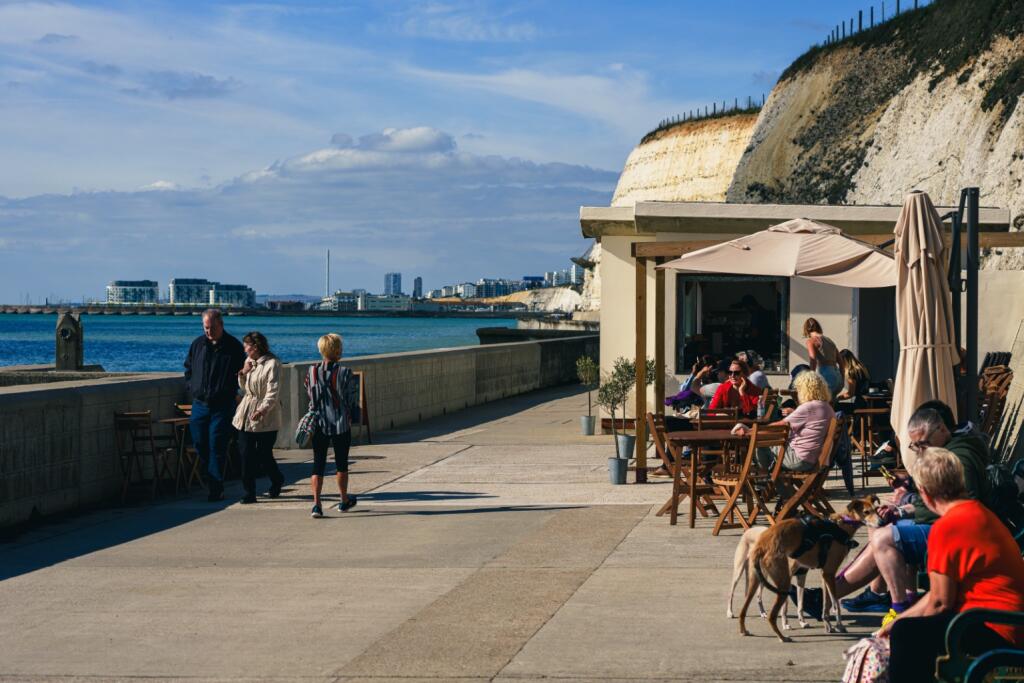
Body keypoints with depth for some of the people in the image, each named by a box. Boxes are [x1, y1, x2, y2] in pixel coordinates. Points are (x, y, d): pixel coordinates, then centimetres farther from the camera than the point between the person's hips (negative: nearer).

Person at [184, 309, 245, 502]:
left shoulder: (233, 346, -3)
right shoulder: (197, 344, 9)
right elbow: (188, 368, 22)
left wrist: (230, 392, -4)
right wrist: (192, 388, 10)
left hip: (222, 406, -4)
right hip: (199, 404, 4)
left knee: (216, 446, -7)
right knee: (199, 444, 6)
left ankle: (216, 488, -3)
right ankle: (214, 477, 26)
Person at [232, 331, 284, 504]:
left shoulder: (272, 364, -11)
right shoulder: (249, 362, 13)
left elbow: (273, 392, -18)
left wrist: (263, 409, -32)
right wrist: (243, 373, 2)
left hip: (265, 418, -7)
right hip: (246, 415, 7)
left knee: (264, 455, 1)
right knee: (246, 456, 0)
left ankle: (277, 480, 29)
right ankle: (249, 493, 4)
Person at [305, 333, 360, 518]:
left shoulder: (312, 372, -3)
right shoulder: (345, 373, -12)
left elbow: (310, 396, 6)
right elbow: (353, 400, -5)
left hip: (319, 425, 2)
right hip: (341, 425, -2)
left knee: (318, 465, 3)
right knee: (341, 463, 14)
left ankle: (316, 504, -10)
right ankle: (344, 501, 29)